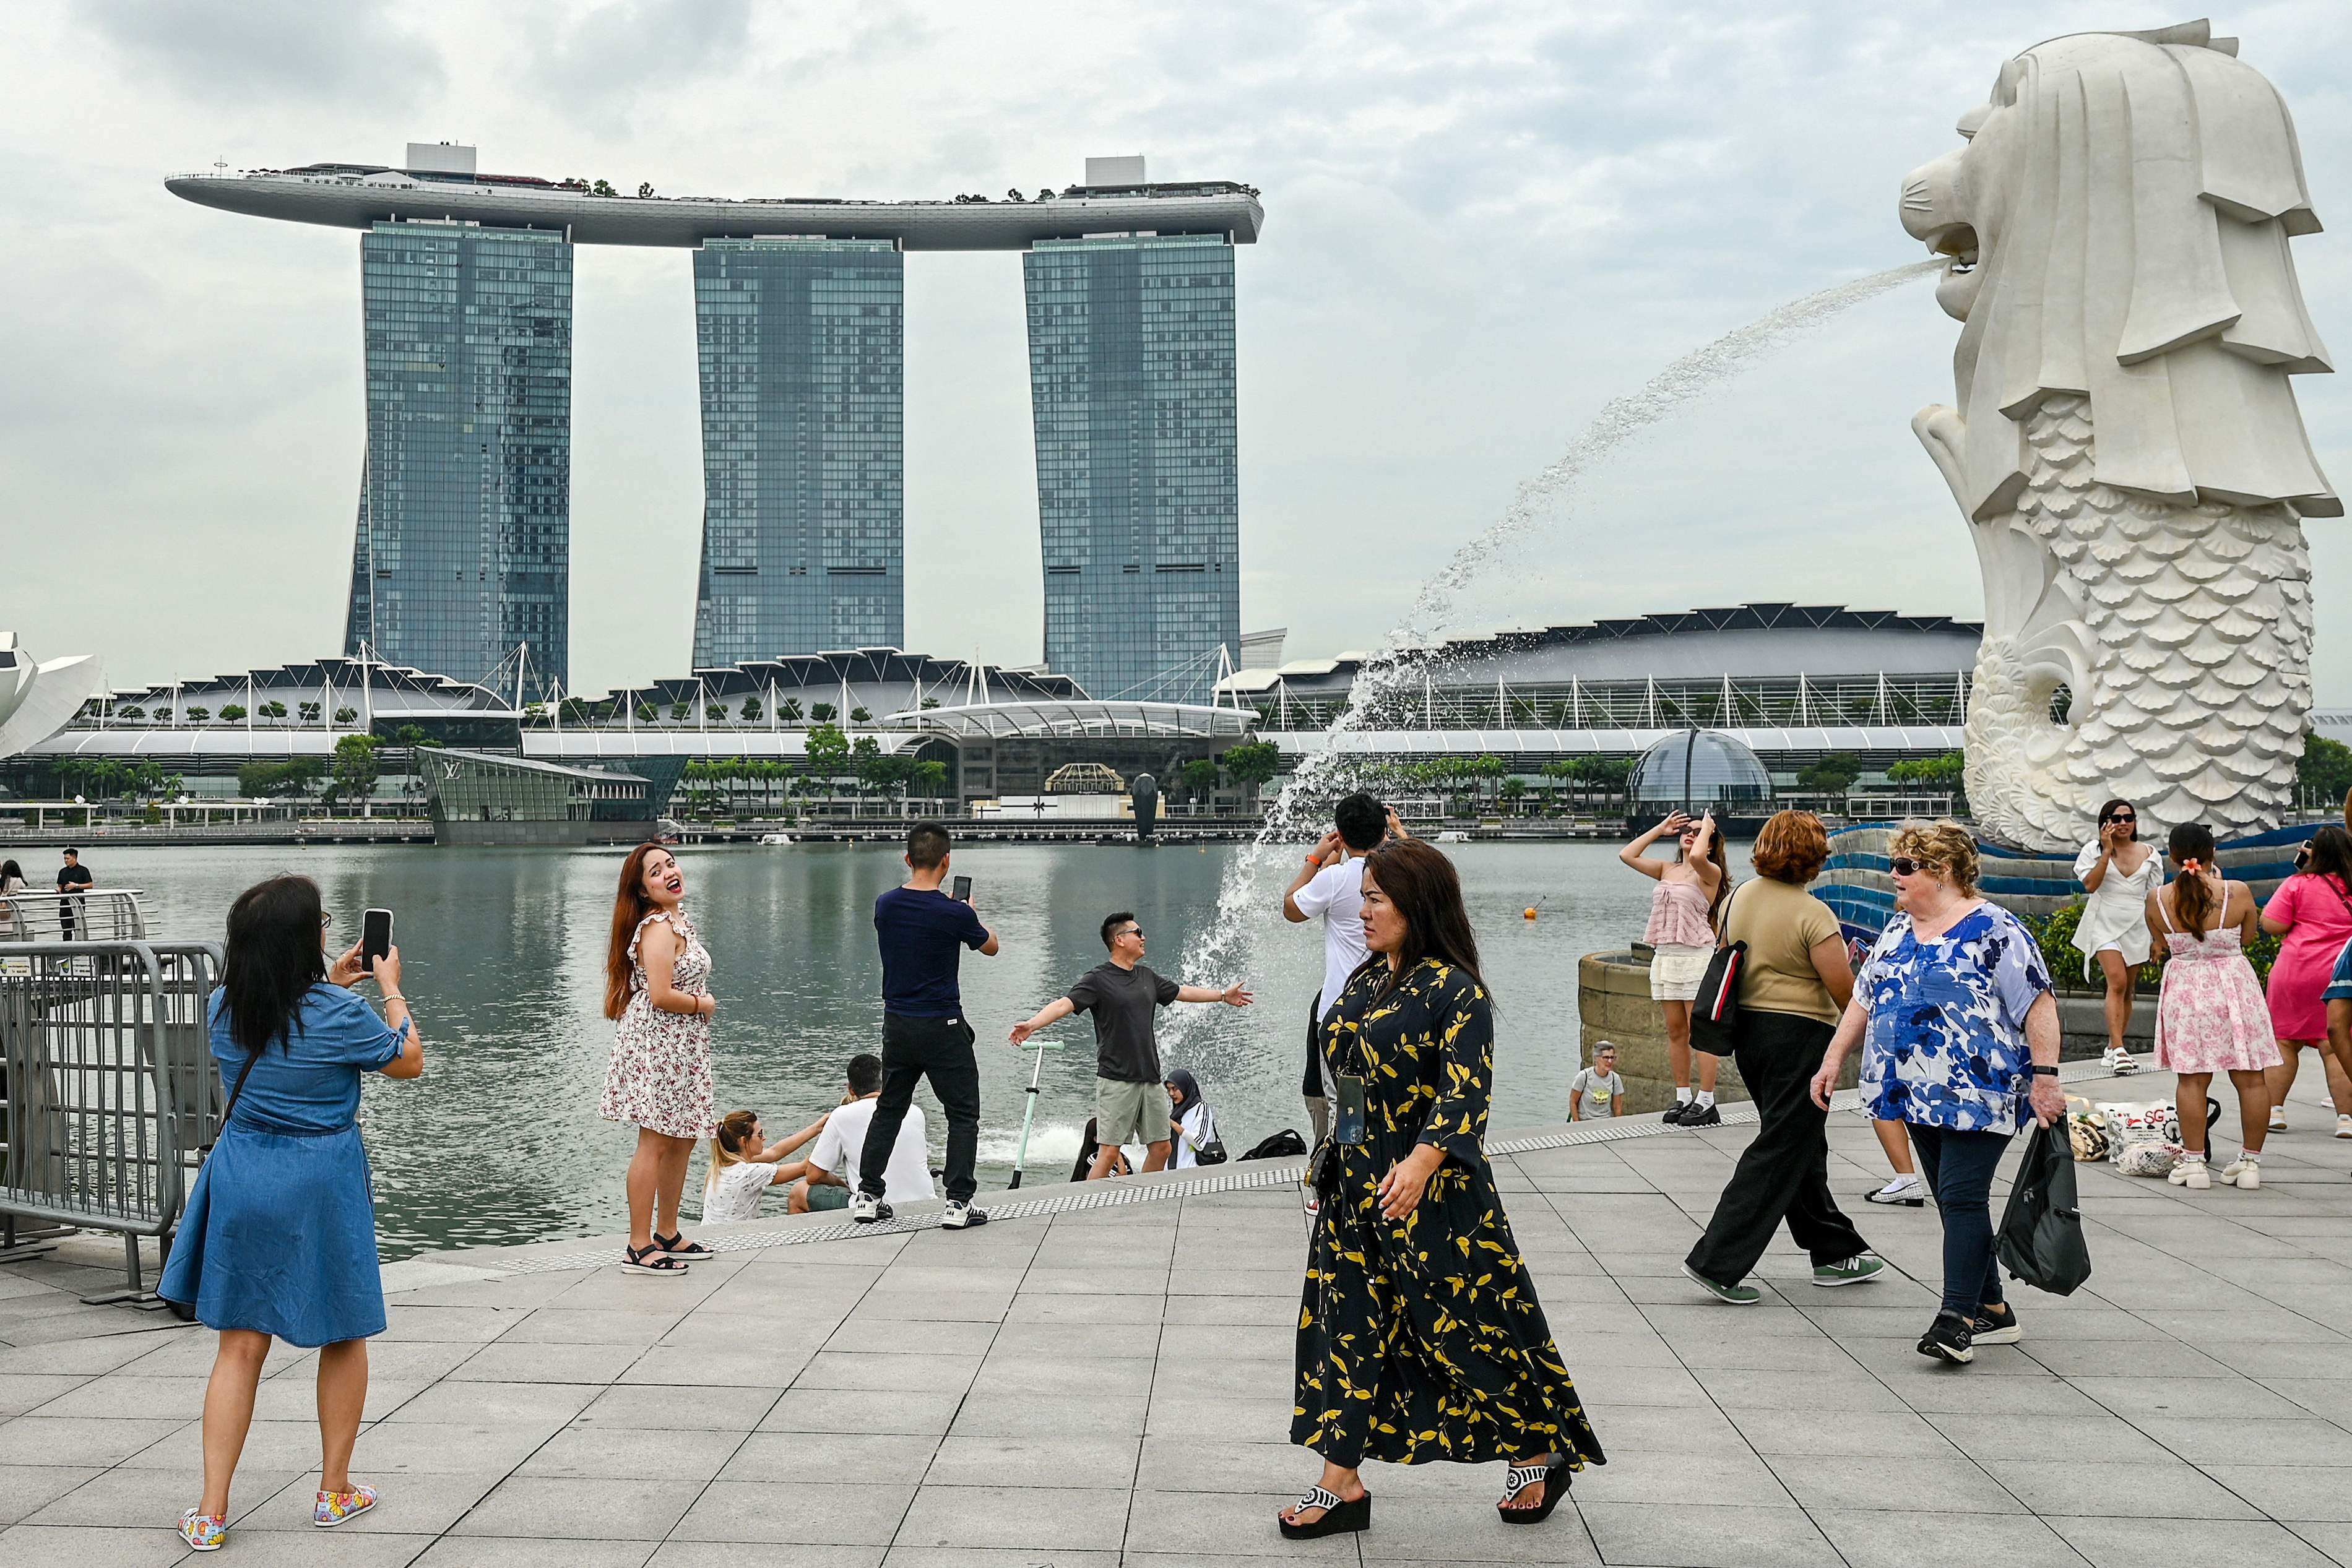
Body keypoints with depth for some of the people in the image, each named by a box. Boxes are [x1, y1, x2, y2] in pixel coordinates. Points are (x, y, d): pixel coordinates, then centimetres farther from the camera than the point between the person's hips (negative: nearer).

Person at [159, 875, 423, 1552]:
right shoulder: (340, 1015, -17)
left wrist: (329, 983, 24)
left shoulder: (223, 1008, -2)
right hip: (321, 1182, -4)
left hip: (241, 1174, 4)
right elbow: (408, 1062, 1)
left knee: (239, 1345, 8)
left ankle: (211, 1513, 6)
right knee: (344, 1336, 15)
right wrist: (391, 988, 12)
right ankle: (335, 1491, 24)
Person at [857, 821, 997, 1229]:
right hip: (942, 1028, -5)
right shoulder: (955, 913, -16)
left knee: (888, 1110, 17)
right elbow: (991, 947, 3)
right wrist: (972, 914, 22)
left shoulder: (885, 905, -2)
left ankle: (867, 1196, 17)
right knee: (963, 1115, 5)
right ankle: (958, 1203, 0)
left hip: (896, 1023, 5)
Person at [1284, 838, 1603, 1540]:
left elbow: (1465, 1093, -24)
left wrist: (1422, 1163, -37)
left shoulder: (1457, 991, -15)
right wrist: (1335, 1152, 21)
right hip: (1355, 1186, 8)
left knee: (1468, 1324, 1)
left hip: (1433, 1193, -8)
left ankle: (1541, 1455, 21)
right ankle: (1342, 1482, 13)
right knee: (1346, 1320, 6)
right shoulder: (1367, 979, 9)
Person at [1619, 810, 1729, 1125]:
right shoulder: (1668, 870, 16)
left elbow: (1697, 857, -27)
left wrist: (1708, 827, -9)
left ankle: (1706, 1103, -3)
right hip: (1665, 955, 7)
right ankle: (1683, 1098, 16)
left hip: (1696, 955, -7)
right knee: (1675, 1032, 9)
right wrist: (1661, 829, 14)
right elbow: (1627, 855, 12)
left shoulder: (1709, 872, -4)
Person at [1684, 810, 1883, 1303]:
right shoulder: (1812, 914, -17)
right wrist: (1851, 960, 4)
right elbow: (1846, 994, -15)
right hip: (1800, 1037, -8)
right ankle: (1717, 1262, -7)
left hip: (1749, 1031, 8)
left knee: (1803, 1149, 19)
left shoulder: (1740, 897, 4)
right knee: (1778, 1154, -2)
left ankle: (1835, 1252, 31)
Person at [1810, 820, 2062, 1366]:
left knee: (1962, 1196, -14)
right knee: (1952, 1201, 10)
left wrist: (2045, 1078, -17)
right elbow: (1864, 999, 19)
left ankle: (1957, 1320, -15)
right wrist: (1834, 1059, 13)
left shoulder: (1994, 929, -10)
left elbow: (2039, 1006, -12)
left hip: (1979, 1092, -8)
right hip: (1920, 1093, 8)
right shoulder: (1898, 930, 13)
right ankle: (1993, 1311, 19)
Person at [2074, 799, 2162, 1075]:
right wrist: (2107, 851, -14)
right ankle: (2118, 1051, -25)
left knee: (2126, 990, 7)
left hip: (2137, 925, 4)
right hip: (2105, 922, -4)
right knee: (2117, 983, -19)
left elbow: (2154, 895, 13)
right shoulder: (2094, 850, 1)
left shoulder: (2149, 854, 10)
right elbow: (2090, 885, -12)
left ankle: (2113, 1048, 18)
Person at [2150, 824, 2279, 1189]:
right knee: (2250, 1077, 8)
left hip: (2184, 988, 1)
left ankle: (2194, 1162, 5)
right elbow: (2247, 937, 8)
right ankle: (2251, 1162, 13)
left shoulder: (2158, 899, -6)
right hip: (2234, 985, 0)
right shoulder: (2237, 892, -9)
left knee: (2193, 1078, 5)